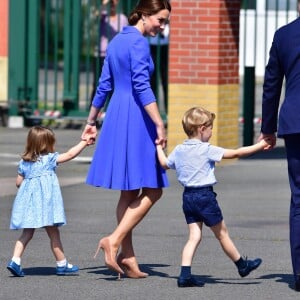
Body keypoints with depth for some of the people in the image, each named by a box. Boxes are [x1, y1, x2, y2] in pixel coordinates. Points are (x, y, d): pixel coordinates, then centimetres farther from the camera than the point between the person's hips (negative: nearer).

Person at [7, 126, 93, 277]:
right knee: (53, 233, 4)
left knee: (27, 233, 10)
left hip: (28, 201, 5)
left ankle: (15, 260, -3)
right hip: (45, 200, -5)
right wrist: (84, 142, 8)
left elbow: (18, 182, 11)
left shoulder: (24, 162, 9)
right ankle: (62, 264, 12)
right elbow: (70, 154, -2)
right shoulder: (49, 159, -5)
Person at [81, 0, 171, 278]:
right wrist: (159, 124, -23)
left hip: (116, 116, 9)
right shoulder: (138, 42, -11)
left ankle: (127, 257, 8)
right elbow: (141, 86, -19)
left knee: (129, 192, 10)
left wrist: (91, 121, 25)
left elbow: (104, 85, 20)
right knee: (152, 189, -5)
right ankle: (115, 240, -15)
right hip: (136, 118, -9)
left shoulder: (116, 41, 16)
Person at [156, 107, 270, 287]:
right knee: (222, 233, 8)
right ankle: (242, 265, 24)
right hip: (205, 195, -6)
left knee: (194, 236, 4)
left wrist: (159, 147, 42)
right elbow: (235, 153, -11)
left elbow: (165, 163, 24)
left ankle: (185, 274, -7)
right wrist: (260, 146, -3)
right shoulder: (207, 150, -12)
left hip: (188, 196, 6)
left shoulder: (178, 150, 5)